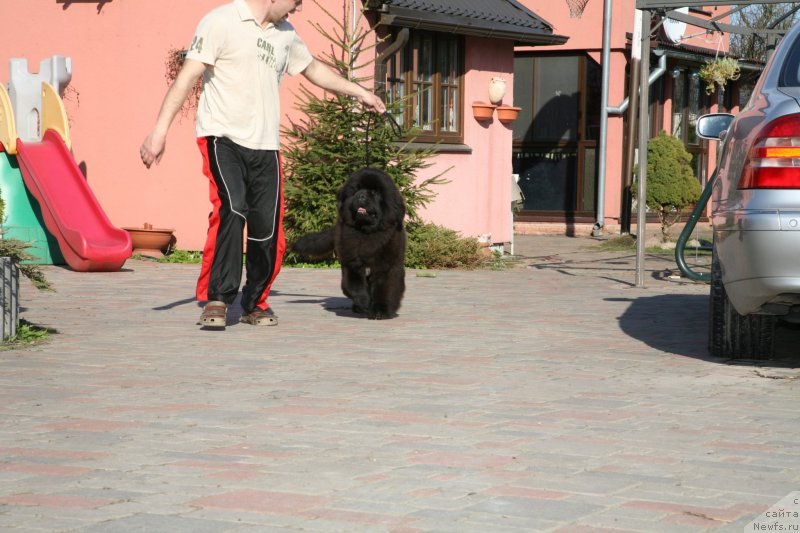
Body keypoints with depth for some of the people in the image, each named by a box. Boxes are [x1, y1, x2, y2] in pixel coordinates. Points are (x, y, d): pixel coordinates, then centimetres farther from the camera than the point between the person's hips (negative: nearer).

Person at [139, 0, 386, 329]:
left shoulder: (285, 34, 17)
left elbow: (313, 69, 35)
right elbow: (188, 76, -9)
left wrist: (358, 92, 41)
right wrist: (160, 129, -16)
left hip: (265, 146, 6)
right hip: (223, 138, -6)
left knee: (268, 230, -1)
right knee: (231, 211, -26)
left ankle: (255, 303, 22)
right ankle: (216, 301, -18)